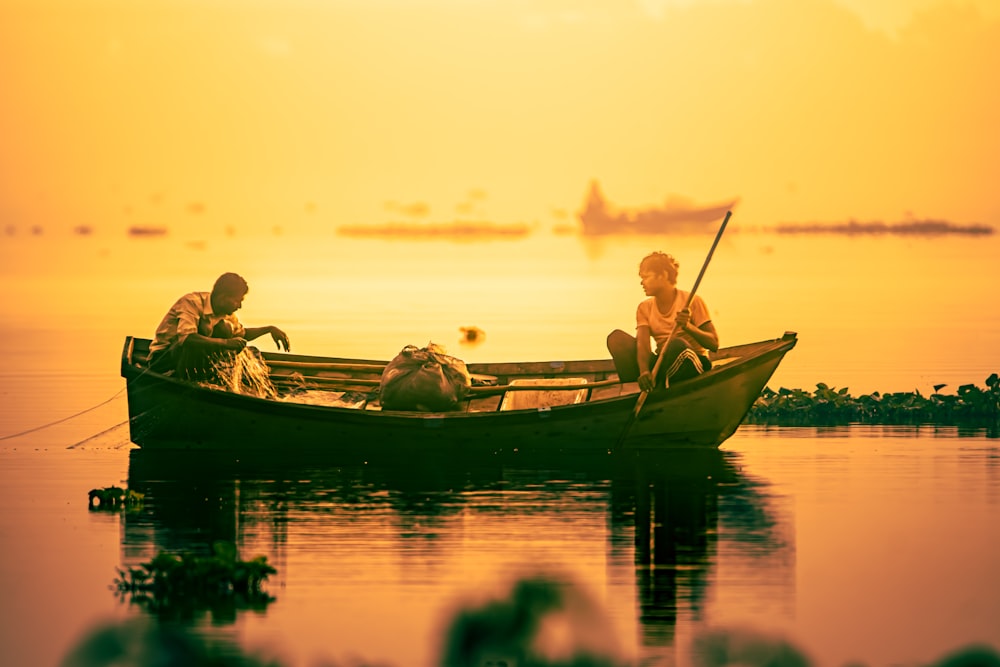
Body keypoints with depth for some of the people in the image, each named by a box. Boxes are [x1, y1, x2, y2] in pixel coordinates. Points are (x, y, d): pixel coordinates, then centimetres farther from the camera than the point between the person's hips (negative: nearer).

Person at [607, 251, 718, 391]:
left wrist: (688, 326, -26)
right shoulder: (645, 308, 8)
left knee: (676, 344, -39)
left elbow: (714, 344, -10)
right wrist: (644, 371, -30)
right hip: (662, 364, 5)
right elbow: (642, 343, -10)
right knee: (617, 337, -14)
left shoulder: (692, 302, -5)